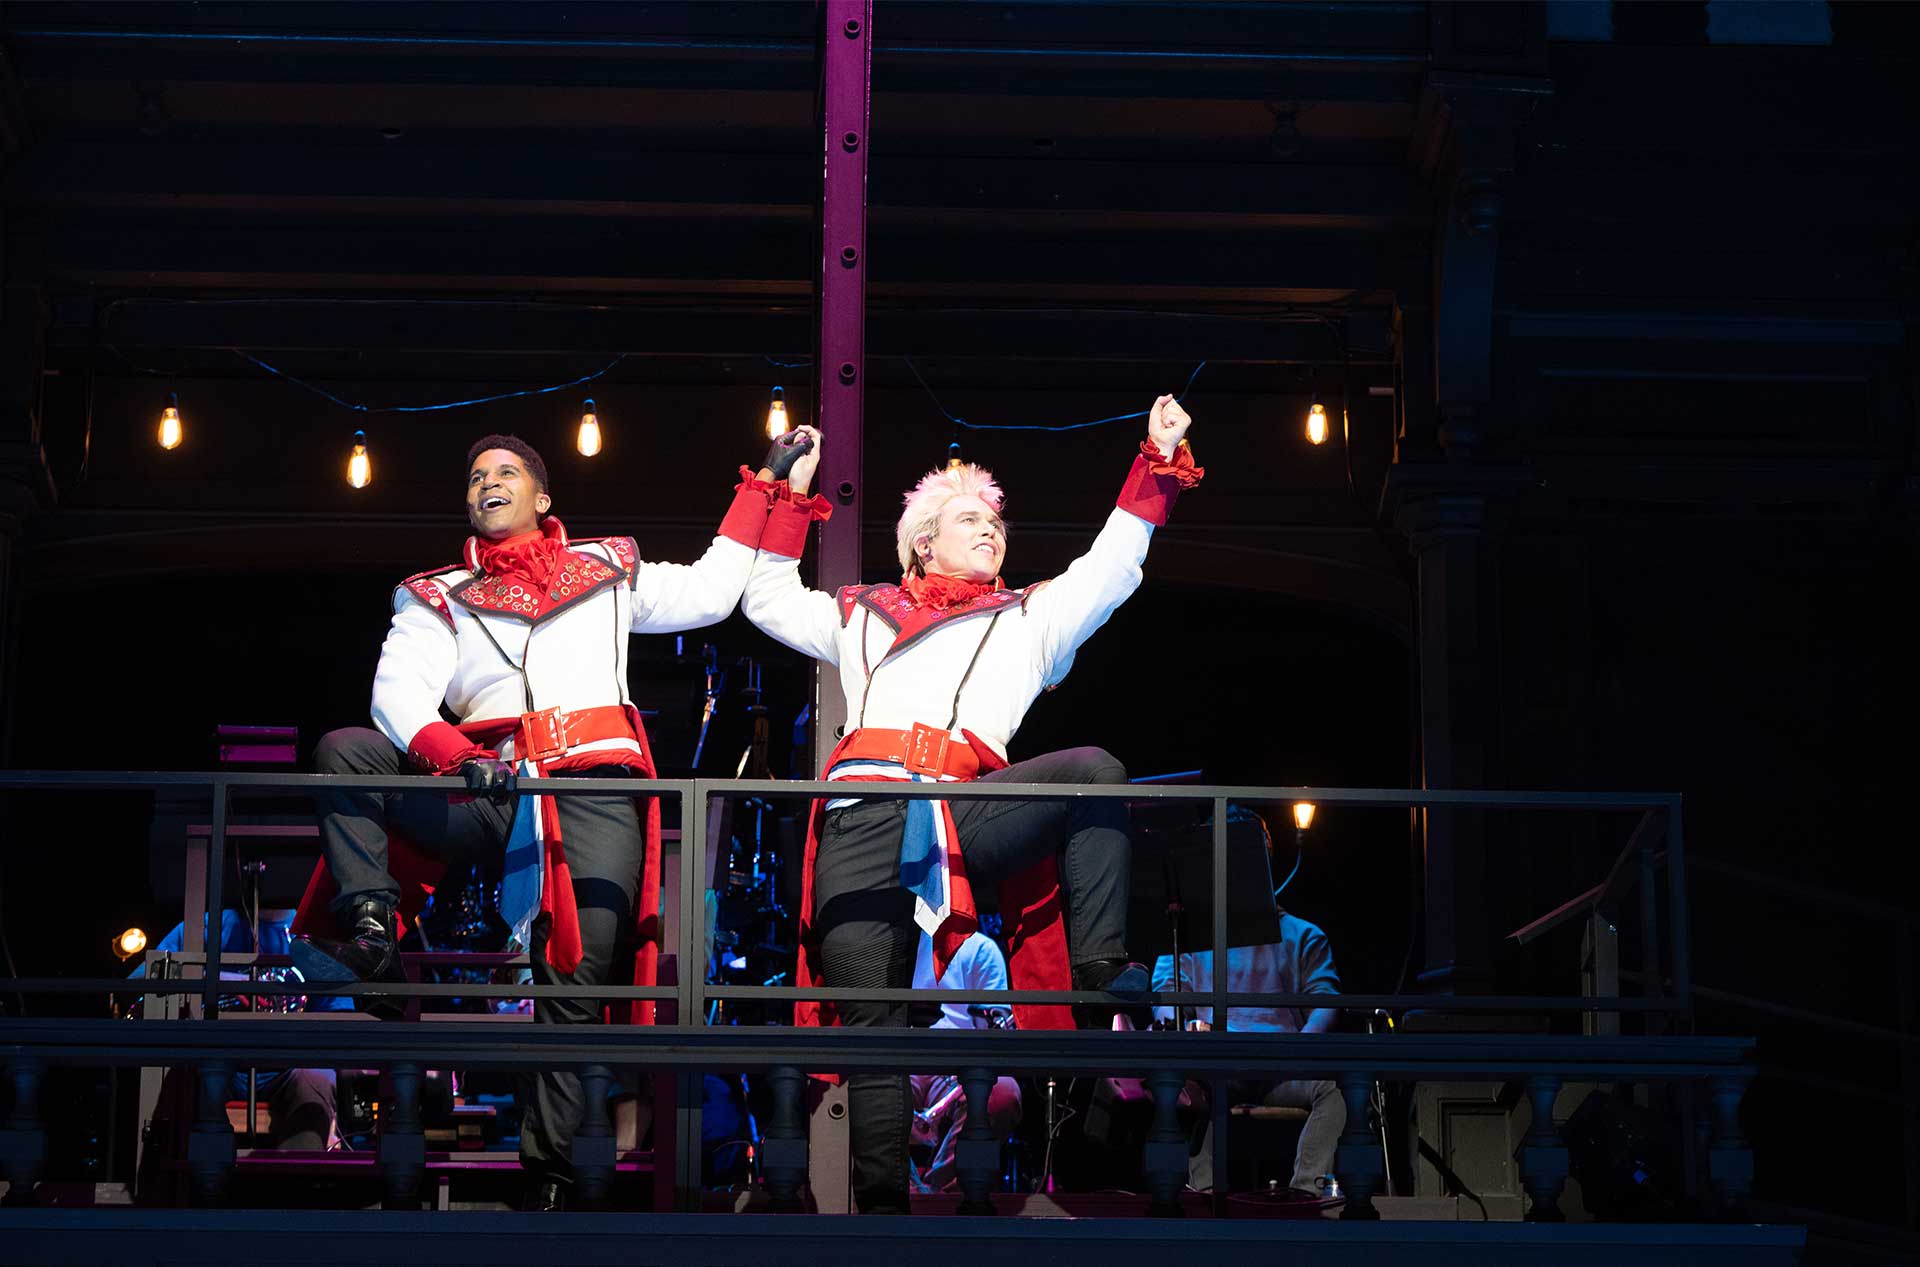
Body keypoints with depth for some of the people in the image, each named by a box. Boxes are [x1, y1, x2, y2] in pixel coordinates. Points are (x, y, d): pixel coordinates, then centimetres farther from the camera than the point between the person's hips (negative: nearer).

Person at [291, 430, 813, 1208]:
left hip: (596, 795, -1)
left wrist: (764, 485, 22)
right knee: (344, 752, -17)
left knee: (576, 984, -10)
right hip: (491, 795, 1)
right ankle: (371, 934, -26)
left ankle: (548, 1175, -8)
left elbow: (710, 591, 22)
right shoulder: (440, 597, 20)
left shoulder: (604, 572, 23)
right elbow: (399, 690, 4)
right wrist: (456, 756, -16)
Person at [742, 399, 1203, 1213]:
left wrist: (1159, 462, 20)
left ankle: (1100, 973, -28)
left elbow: (1112, 565, 25)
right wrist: (791, 499, 35)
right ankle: (882, 1205, -9)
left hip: (966, 813, 0)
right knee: (873, 1019, -11)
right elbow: (767, 599, 38)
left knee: (1093, 772, -27)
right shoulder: (864, 615, 32)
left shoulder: (1029, 619, 30)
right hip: (863, 819, 0)